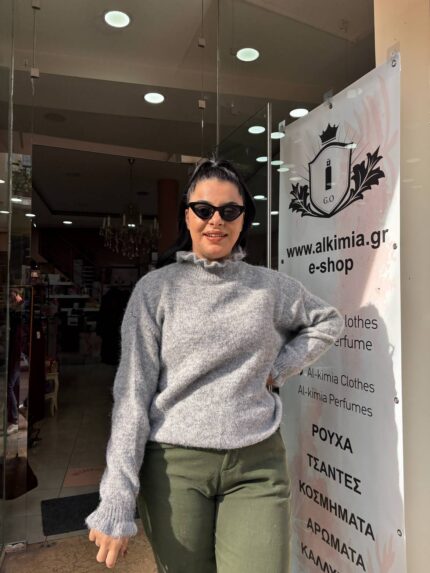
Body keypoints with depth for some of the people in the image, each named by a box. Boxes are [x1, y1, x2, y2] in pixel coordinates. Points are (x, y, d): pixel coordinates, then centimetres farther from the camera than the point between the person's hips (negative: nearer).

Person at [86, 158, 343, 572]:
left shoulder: (271, 287, 4)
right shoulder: (155, 289, -3)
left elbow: (327, 322, 21)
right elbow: (132, 392, -6)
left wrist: (278, 369, 4)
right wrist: (116, 503, -10)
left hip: (258, 464, 2)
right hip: (174, 464, -1)